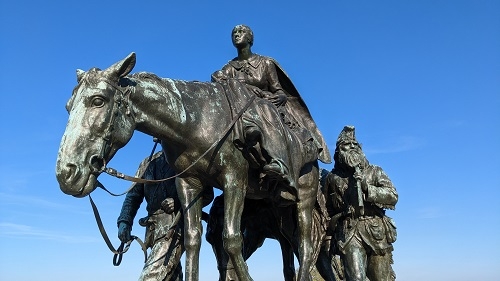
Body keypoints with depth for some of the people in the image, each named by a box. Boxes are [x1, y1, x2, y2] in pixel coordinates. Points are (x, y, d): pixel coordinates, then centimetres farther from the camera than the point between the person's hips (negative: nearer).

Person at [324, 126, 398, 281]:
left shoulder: (375, 172, 10)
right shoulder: (332, 177, 10)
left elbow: (393, 197, -1)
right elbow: (328, 209, 19)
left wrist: (367, 187, -15)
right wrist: (330, 238, 19)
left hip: (377, 233, 1)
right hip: (349, 233, -1)